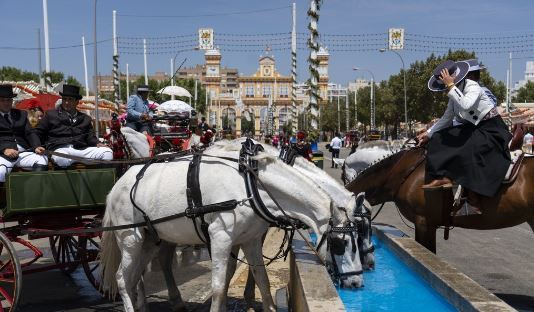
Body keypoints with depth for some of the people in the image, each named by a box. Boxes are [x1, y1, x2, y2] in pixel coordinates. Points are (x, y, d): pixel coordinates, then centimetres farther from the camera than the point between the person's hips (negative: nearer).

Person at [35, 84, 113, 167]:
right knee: (61, 159, -42)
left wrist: (97, 143, -4)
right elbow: (37, 133, 17)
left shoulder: (85, 118, 26)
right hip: (60, 149, -3)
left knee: (108, 152, -23)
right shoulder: (51, 114, 19)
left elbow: (90, 136, 19)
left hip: (82, 149, 3)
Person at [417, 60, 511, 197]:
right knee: (439, 140, -3)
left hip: (491, 130, -8)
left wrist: (451, 86, -37)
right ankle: (442, 176, -10)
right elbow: (446, 119, 13)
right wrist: (428, 133, 9)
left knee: (466, 149, -31)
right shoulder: (456, 93, 3)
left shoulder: (473, 87, -20)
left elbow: (466, 105, -43)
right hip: (472, 128, 8)